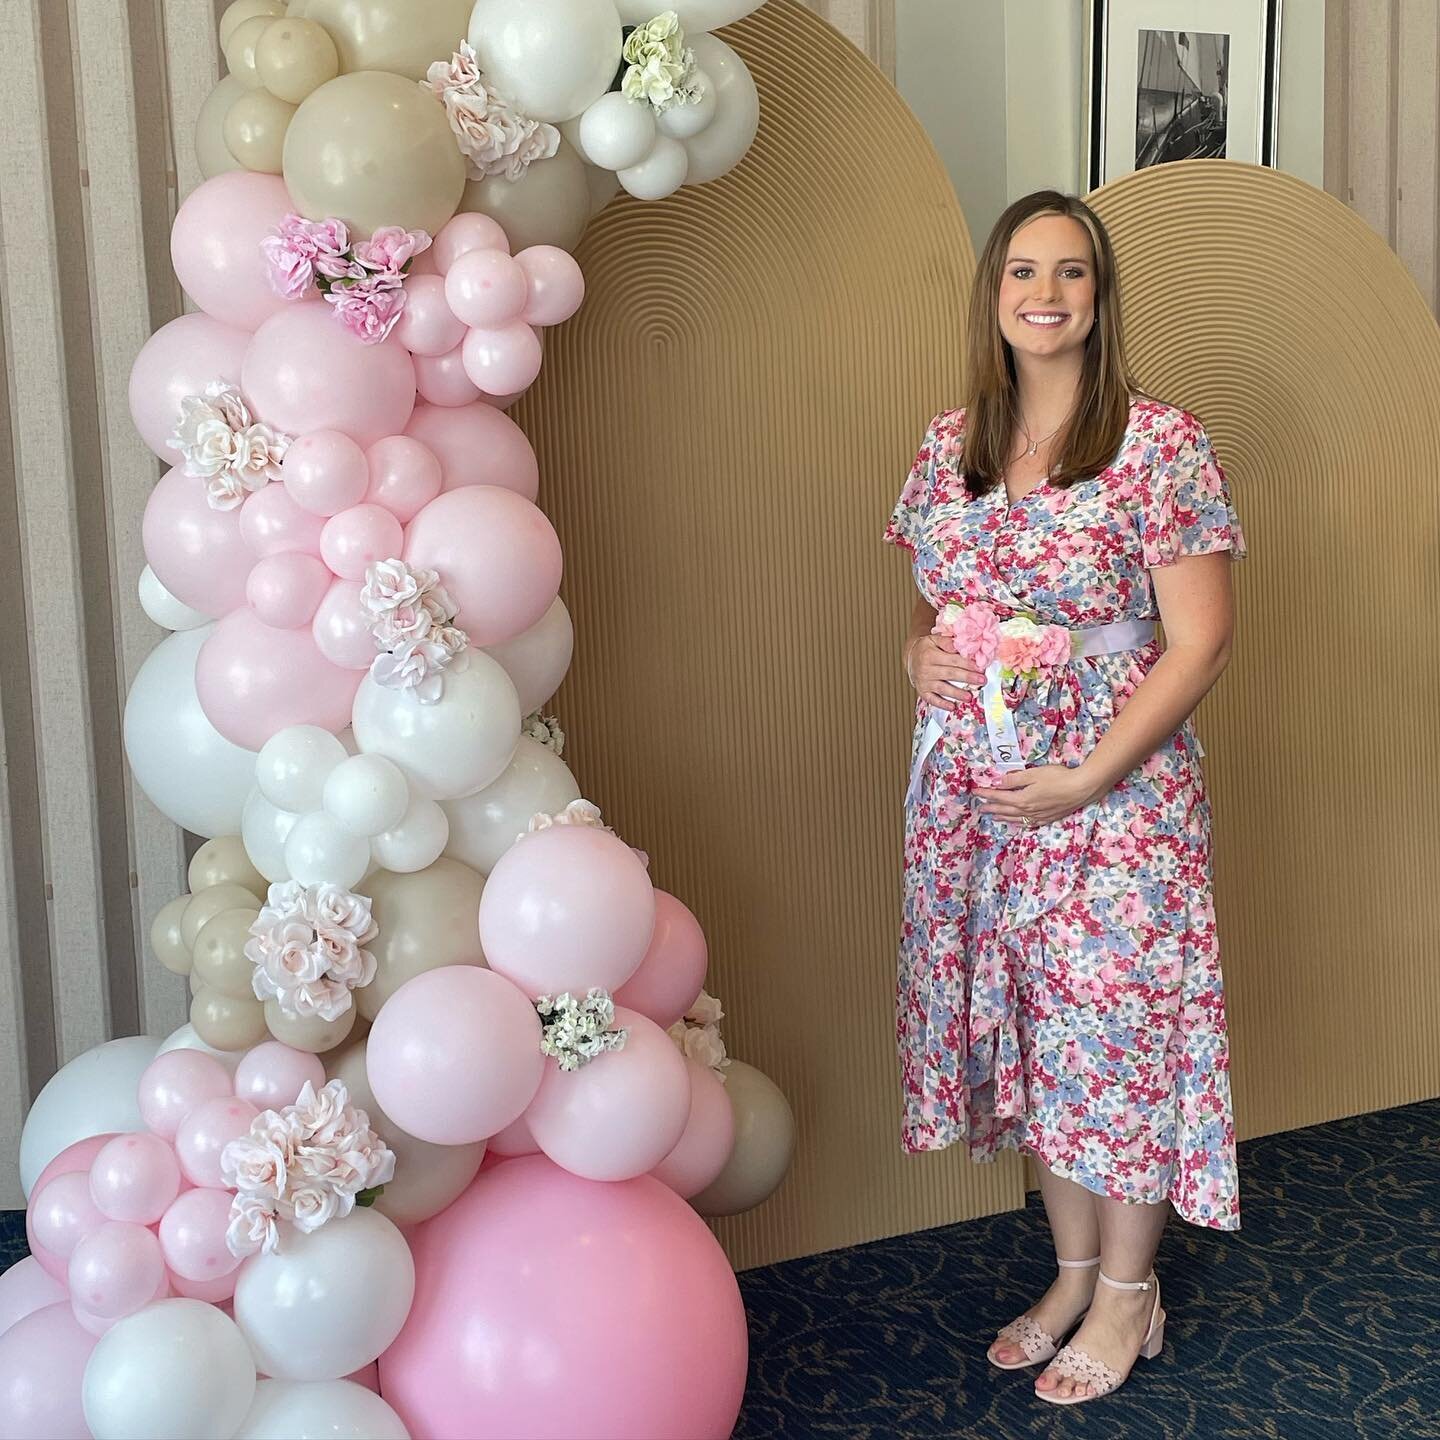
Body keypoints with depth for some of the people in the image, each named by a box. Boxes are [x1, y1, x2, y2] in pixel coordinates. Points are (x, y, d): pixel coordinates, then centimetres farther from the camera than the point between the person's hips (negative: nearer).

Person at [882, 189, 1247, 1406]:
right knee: (1025, 1027, 15)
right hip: (972, 795, 5)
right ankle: (1073, 1270, 35)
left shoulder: (1162, 445, -11)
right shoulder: (948, 447, 6)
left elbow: (1202, 644, -12)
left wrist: (1086, 777, -17)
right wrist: (920, 655, -5)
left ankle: (1129, 1294, 27)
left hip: (1115, 794, -5)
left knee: (1116, 1026, 5)